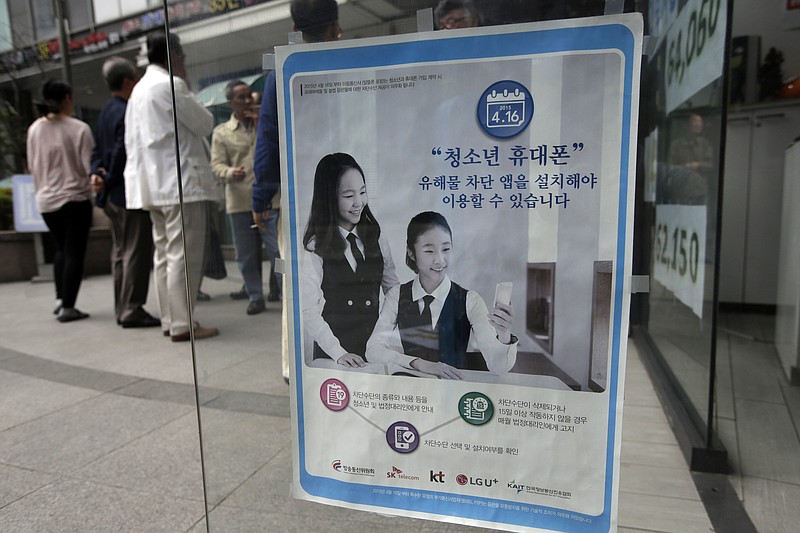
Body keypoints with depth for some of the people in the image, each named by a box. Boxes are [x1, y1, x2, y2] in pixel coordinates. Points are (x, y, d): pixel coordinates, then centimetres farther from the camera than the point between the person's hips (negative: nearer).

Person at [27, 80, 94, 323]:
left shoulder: (34, 129, 2)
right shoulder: (79, 128, -12)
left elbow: (32, 166, 9)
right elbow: (89, 165, -11)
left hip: (46, 200, 5)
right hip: (75, 197, -5)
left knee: (61, 249, 21)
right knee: (75, 252, 2)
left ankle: (60, 298, 19)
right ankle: (68, 307, 3)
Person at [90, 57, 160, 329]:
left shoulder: (106, 112, 17)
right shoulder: (127, 112, -14)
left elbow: (98, 149, 14)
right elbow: (123, 151, -19)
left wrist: (96, 173, -1)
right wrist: (109, 181, -6)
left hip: (113, 195, 10)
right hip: (131, 192, -10)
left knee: (120, 251, 13)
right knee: (136, 251, -5)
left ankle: (122, 308, 19)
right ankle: (132, 310, -2)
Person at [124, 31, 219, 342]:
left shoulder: (139, 89, 21)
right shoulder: (170, 85, -8)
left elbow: (131, 141, 20)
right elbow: (204, 123, -5)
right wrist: (188, 92, 9)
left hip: (153, 184, 9)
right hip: (179, 181, -9)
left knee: (164, 253, 10)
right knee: (184, 254, -9)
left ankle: (170, 319, 14)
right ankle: (182, 324, -8)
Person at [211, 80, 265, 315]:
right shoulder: (221, 132, 9)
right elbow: (217, 165, 3)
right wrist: (231, 172, -19)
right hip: (240, 201, 0)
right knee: (247, 252, 3)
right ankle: (255, 296, 14)